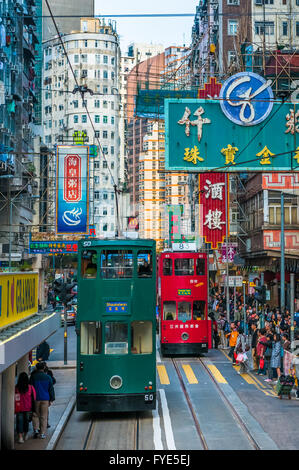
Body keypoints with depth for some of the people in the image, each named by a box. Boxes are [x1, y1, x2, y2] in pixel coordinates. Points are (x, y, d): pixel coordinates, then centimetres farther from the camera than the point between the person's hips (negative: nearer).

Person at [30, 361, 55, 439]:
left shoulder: (33, 377, -3)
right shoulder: (48, 377, 1)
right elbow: (51, 389, 3)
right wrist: (51, 399, 9)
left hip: (36, 399, -1)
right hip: (45, 399, 1)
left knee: (35, 415, 13)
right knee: (44, 416, 5)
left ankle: (36, 429, 1)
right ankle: (42, 433, 6)